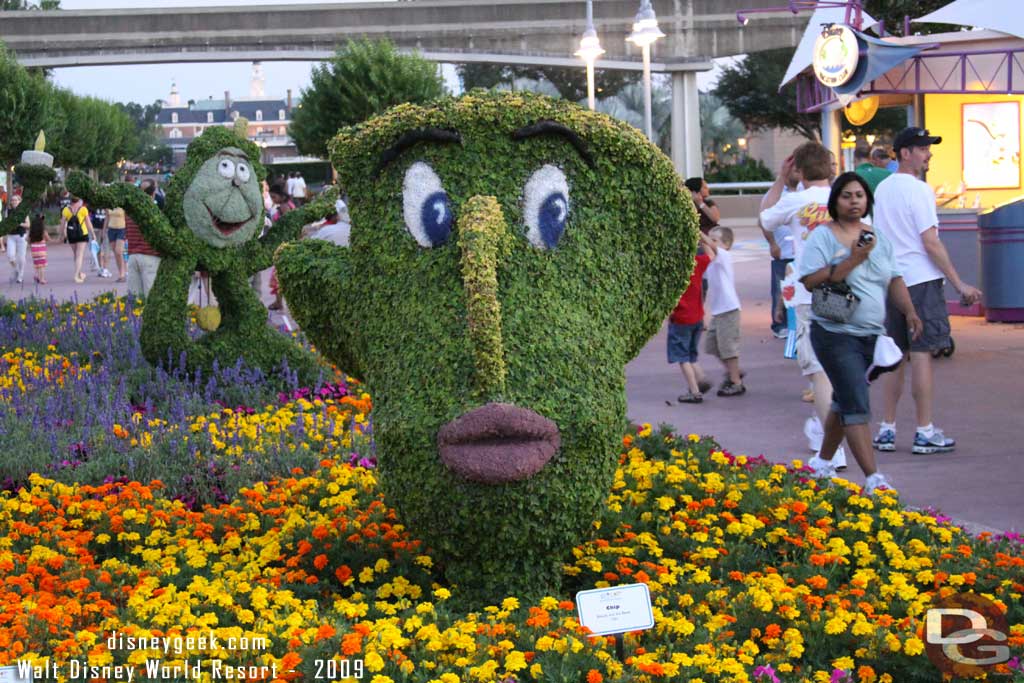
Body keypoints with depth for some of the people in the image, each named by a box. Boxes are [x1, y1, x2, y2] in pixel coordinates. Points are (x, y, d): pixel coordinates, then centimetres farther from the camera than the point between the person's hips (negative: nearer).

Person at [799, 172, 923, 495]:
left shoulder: (878, 238, 13)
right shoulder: (823, 237, -7)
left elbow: (894, 281, 16)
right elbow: (810, 281, -19)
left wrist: (909, 311, 0)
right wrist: (852, 260, -22)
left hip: (871, 334, 7)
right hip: (836, 333, -7)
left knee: (844, 401, 18)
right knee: (856, 405, -13)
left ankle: (822, 463, 34)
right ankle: (873, 478, -17)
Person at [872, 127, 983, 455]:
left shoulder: (882, 189, 13)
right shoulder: (918, 190, -11)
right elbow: (931, 243, -15)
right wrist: (959, 284, -12)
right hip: (921, 280, -7)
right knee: (922, 354, -4)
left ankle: (887, 430, 14)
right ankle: (925, 433, -2)